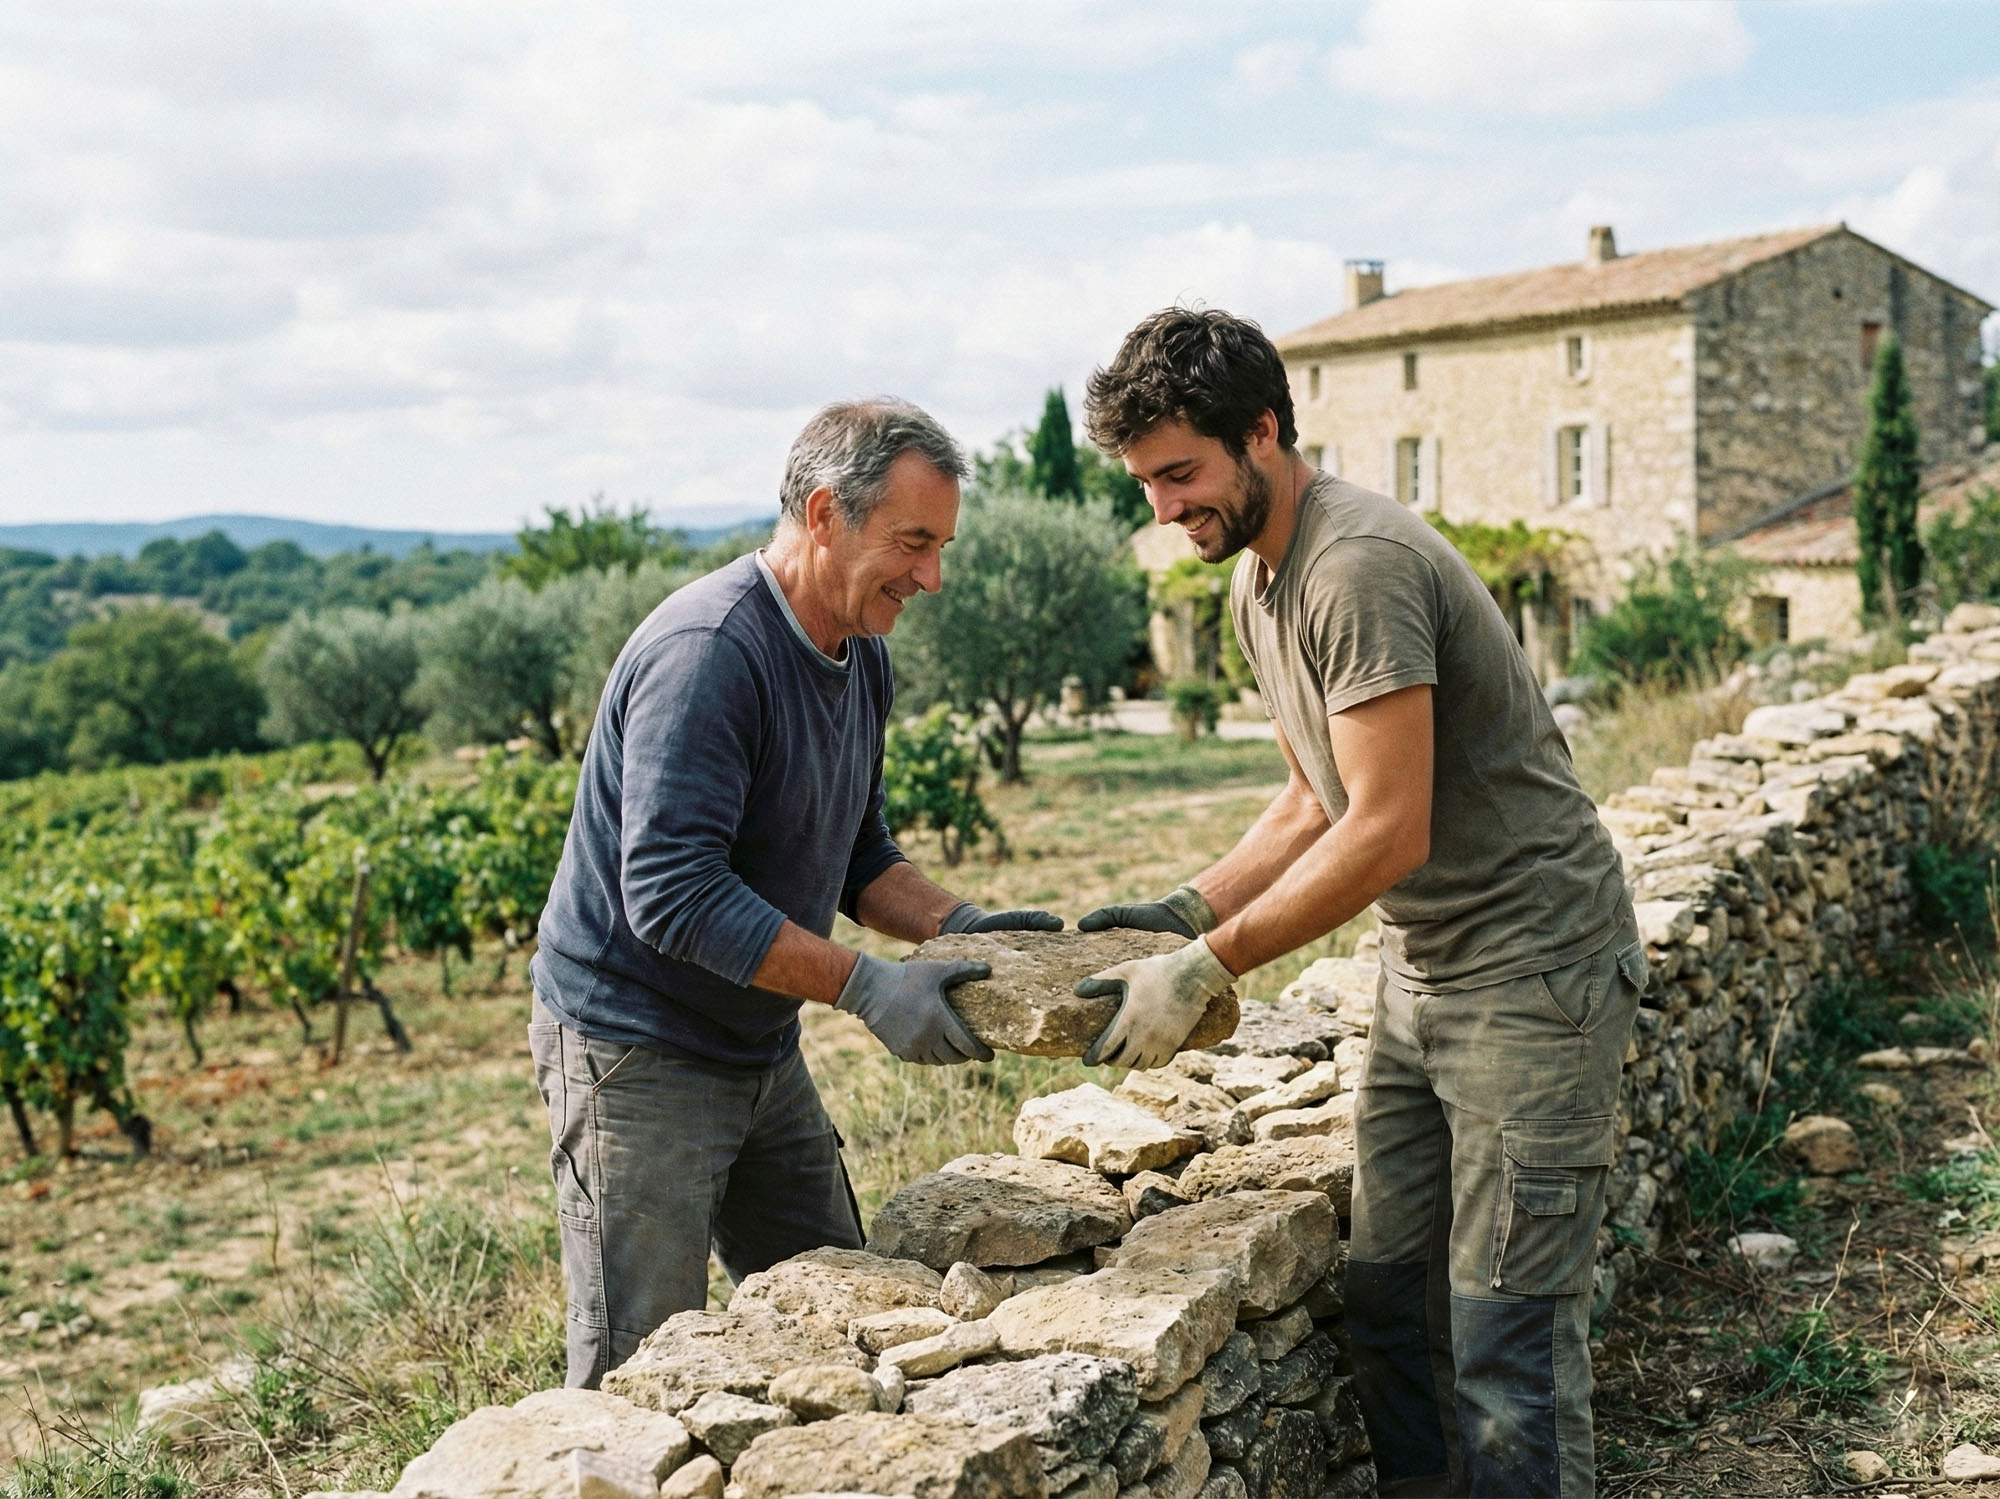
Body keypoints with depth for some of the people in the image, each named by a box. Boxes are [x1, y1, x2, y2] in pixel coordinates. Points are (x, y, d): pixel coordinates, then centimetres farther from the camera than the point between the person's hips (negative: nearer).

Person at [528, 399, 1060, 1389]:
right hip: (636, 1051, -9)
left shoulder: (862, 654, 6)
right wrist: (865, 986, -31)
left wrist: (957, 925, -3)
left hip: (762, 1050, 9)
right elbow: (672, 893, -30)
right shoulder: (705, 653, -24)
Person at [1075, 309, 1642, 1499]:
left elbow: (1388, 836, -25)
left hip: (1533, 966, -9)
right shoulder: (1257, 579, 9)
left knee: (1507, 1334, -4)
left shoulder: (1360, 566, -22)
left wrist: (1205, 971, -21)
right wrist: (1187, 910, 3)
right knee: (1388, 1298, 12)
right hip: (1423, 972, 10)